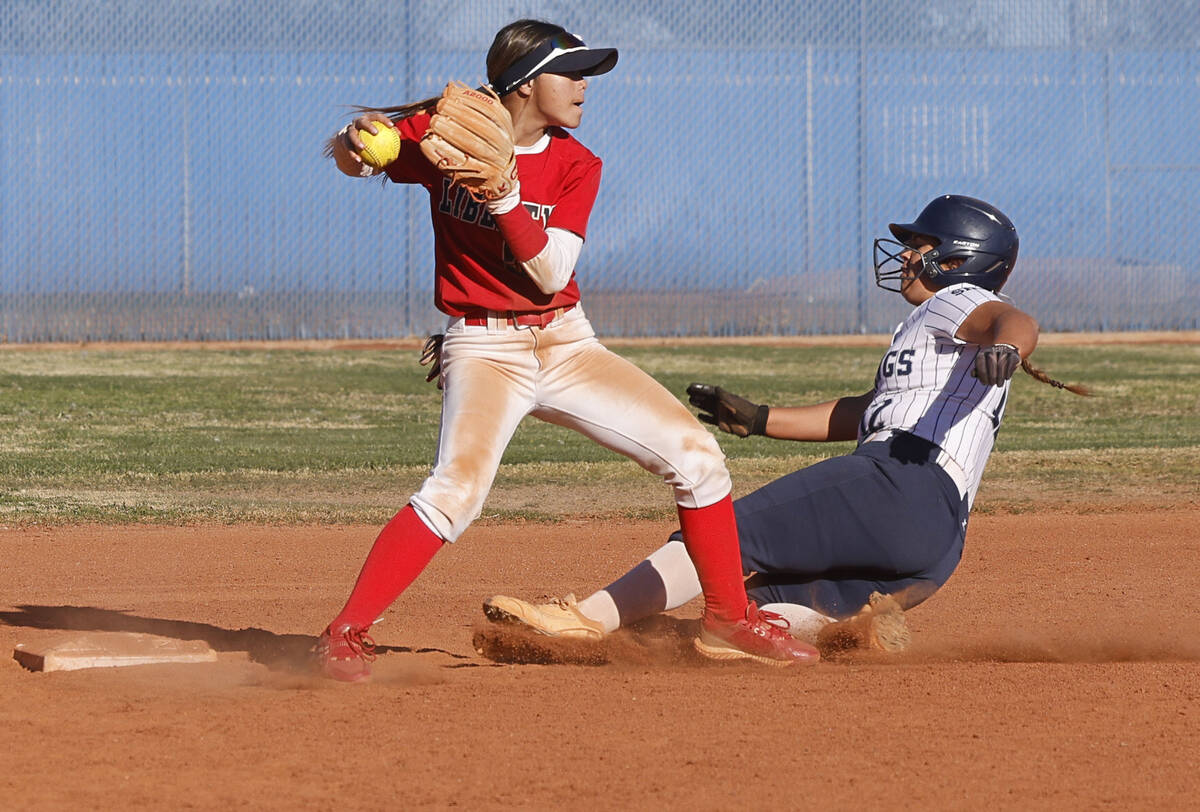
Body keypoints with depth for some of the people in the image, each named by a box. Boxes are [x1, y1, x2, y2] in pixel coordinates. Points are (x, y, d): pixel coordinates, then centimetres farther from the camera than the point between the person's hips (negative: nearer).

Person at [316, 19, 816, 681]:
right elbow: (347, 160, 4)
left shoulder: (575, 166, 0)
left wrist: (503, 194, -26)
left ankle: (727, 622, 13)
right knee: (457, 486, -30)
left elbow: (550, 274, -12)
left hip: (566, 345, 4)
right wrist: (356, 138, -20)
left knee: (693, 451, -3)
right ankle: (344, 636, -22)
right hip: (483, 348, -4)